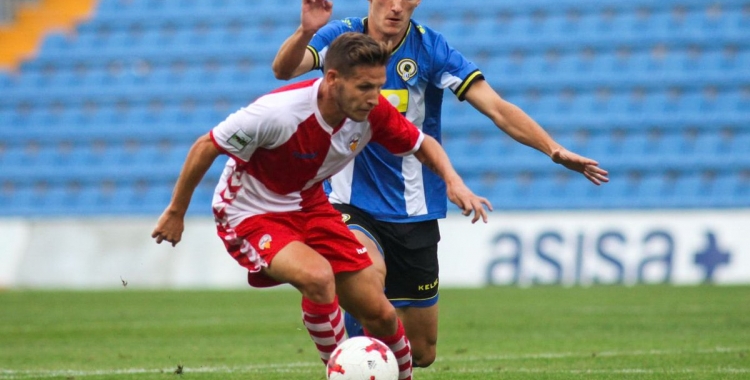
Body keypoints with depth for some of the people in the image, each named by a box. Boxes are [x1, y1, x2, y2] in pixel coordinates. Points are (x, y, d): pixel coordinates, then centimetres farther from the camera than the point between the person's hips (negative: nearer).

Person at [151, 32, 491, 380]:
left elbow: (422, 144, 2)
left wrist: (453, 181, -18)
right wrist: (176, 212, -10)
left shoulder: (373, 111, -16)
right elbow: (205, 147, -20)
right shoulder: (278, 113, -32)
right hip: (251, 216, -6)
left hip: (309, 206, 6)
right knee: (318, 275, -34)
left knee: (381, 315, 0)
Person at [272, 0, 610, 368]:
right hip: (352, 206, -2)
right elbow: (284, 69, -23)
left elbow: (497, 108, -13)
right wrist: (306, 32, -44)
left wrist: (554, 150, -26)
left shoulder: (429, 47, -7)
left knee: (422, 353, 6)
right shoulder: (341, 36, -7)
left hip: (413, 214, 2)